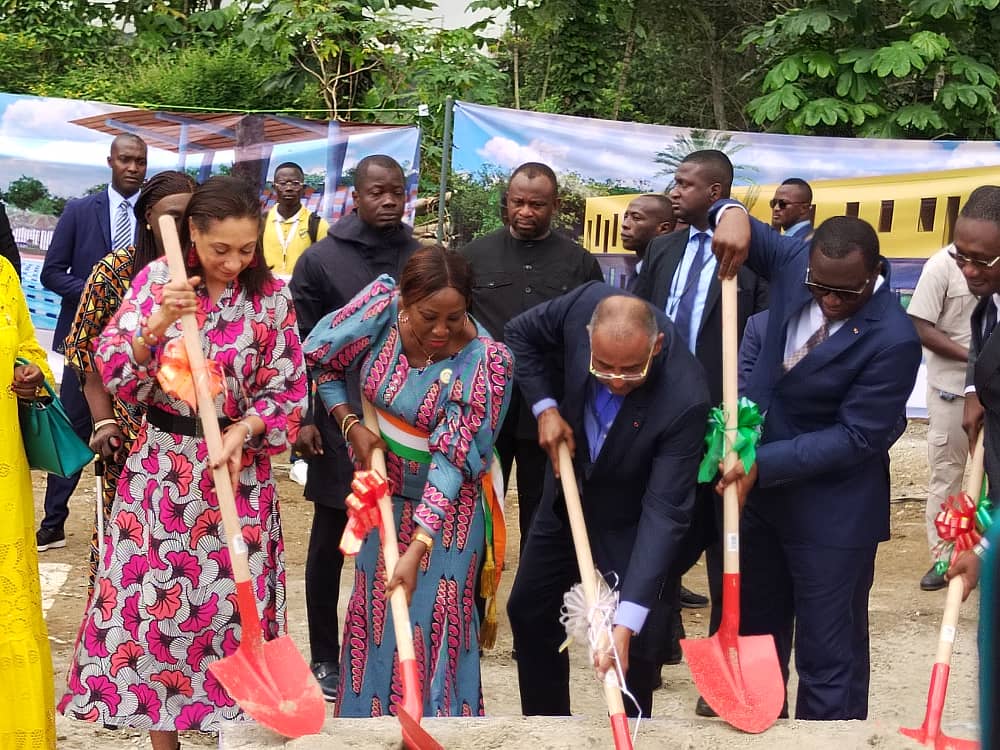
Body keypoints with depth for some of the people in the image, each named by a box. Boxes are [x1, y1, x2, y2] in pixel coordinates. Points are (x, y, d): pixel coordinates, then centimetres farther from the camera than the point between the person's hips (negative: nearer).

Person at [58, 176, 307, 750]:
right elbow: (115, 375, -8)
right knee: (152, 599, 5)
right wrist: (157, 323, -24)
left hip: (239, 470, 0)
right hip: (160, 467, 1)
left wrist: (243, 430, -17)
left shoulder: (271, 295, -5)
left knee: (231, 605, 4)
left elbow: (289, 390, -1)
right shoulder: (156, 280, -5)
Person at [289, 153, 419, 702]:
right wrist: (303, 418, -7)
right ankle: (325, 656, 20)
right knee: (329, 544, 8)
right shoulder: (320, 260, -1)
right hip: (339, 424, -2)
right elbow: (302, 346, -2)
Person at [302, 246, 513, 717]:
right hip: (382, 485, 4)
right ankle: (368, 712, 36)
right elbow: (321, 362, -2)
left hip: (443, 500, -4)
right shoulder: (382, 308, -20)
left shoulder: (485, 360, -29)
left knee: (433, 616, 3)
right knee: (374, 606, 17)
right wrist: (351, 426, -14)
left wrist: (417, 548, -34)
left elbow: (453, 460, -29)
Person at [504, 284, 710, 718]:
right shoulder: (585, 304, -27)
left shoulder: (684, 400, -37)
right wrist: (545, 407, -16)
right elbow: (522, 334, -4)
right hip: (569, 492, 5)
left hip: (629, 519, -5)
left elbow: (665, 511, -37)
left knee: (636, 649, -5)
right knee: (528, 610, 16)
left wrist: (627, 619, -42)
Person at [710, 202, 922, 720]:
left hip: (832, 513, -7)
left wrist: (763, 464, -25)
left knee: (828, 657, 1)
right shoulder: (795, 260, -8)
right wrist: (733, 215, -17)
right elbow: (745, 233, 7)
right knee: (755, 632, 21)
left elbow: (855, 436, -22)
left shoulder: (893, 339, -24)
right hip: (761, 486, 7)